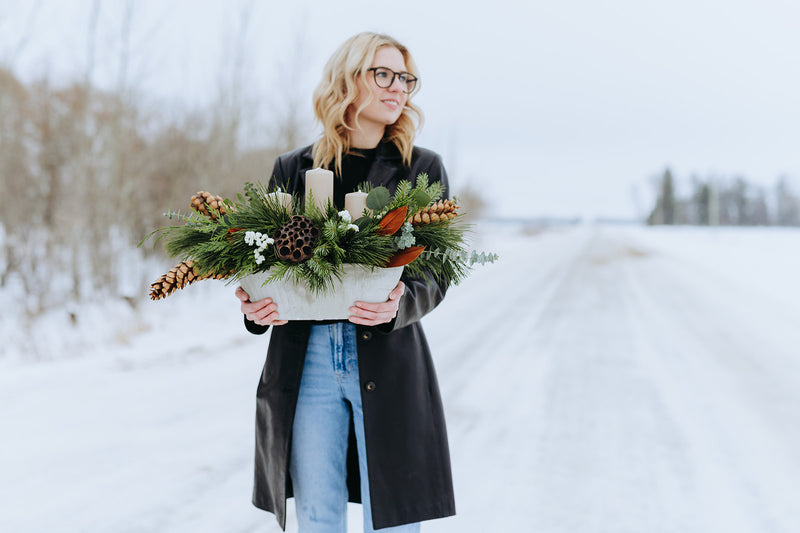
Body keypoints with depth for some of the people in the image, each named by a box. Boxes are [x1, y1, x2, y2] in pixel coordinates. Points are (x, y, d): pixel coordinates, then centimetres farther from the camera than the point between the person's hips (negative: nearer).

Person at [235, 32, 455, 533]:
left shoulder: (422, 168, 7)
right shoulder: (293, 169, 11)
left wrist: (398, 305, -18)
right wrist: (253, 305, -9)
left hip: (388, 360, -1)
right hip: (305, 358, 1)